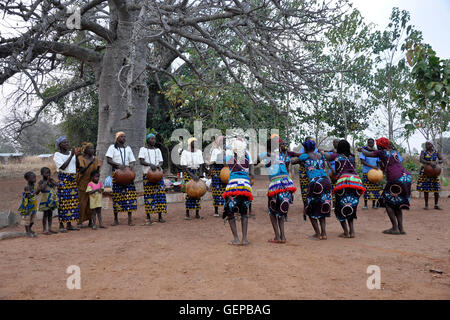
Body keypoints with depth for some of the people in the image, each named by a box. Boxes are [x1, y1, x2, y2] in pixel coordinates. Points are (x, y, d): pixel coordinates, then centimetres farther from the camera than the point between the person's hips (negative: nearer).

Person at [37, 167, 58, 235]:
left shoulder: (51, 180, 7)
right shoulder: (41, 182, -9)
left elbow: (57, 184, -8)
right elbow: (42, 189, -25)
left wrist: (51, 179, -10)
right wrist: (47, 181, -21)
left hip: (52, 200, 6)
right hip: (45, 200, -6)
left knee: (50, 214, 12)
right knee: (45, 214, 0)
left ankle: (50, 229, 21)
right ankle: (44, 230, 7)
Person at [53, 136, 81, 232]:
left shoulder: (71, 153, 12)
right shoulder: (57, 155, -4)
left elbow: (77, 166, 7)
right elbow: (63, 166, -17)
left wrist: (76, 156, -7)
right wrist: (71, 155, -16)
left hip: (73, 179, 6)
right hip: (63, 179, -6)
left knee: (73, 201, 6)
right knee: (63, 202, -5)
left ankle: (69, 224, 15)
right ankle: (61, 225, 2)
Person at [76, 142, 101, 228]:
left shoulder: (95, 159, 8)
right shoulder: (81, 158, -5)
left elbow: (97, 171, 8)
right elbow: (81, 171, -16)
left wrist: (98, 168, -13)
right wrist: (90, 163, -23)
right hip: (83, 183, -4)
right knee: (82, 202, -4)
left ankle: (90, 221, 9)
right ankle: (80, 222, 4)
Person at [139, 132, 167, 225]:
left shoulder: (157, 150, 17)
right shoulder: (143, 149, 5)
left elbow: (161, 161, 10)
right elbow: (141, 161, -9)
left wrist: (159, 165, -14)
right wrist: (150, 164, -26)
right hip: (147, 175, -4)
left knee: (160, 194, -1)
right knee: (148, 195, -6)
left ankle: (160, 216, 7)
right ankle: (148, 218, -2)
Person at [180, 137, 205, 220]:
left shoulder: (199, 152, 8)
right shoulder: (185, 152, -4)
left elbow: (201, 165, 5)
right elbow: (184, 166, -9)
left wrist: (199, 175, -10)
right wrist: (192, 175, -19)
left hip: (197, 172, 4)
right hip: (188, 173, -4)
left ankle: (197, 213, 7)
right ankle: (187, 214, -3)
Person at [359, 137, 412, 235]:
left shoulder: (381, 152, 1)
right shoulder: (393, 152, 20)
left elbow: (367, 154, 15)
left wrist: (361, 150, 35)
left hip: (396, 179, -7)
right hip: (407, 176, 7)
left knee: (387, 202, 3)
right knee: (397, 203, 15)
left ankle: (395, 228, -2)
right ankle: (401, 228, 10)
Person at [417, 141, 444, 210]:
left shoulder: (436, 152, 6)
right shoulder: (423, 152, 0)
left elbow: (442, 160, 3)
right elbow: (421, 160, -15)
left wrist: (437, 162, -20)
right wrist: (430, 163, -30)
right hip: (425, 171, -2)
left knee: (436, 188, 0)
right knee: (426, 189, -1)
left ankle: (436, 205, 12)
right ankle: (426, 205, 7)